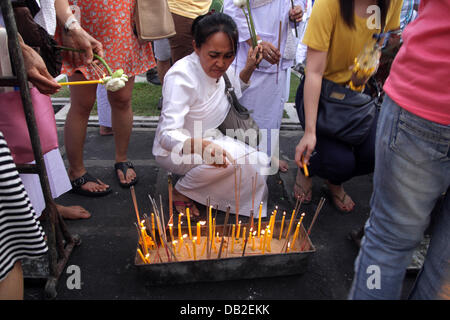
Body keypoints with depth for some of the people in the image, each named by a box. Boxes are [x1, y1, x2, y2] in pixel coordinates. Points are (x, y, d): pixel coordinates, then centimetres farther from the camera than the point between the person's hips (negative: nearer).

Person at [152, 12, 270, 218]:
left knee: (259, 162, -10)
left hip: (210, 139, 8)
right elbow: (167, 135, -36)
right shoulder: (181, 76, -29)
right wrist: (201, 146, -55)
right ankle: (181, 191, -8)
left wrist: (249, 68, 1)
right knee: (235, 157, -32)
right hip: (174, 152, -8)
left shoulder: (217, 68, -5)